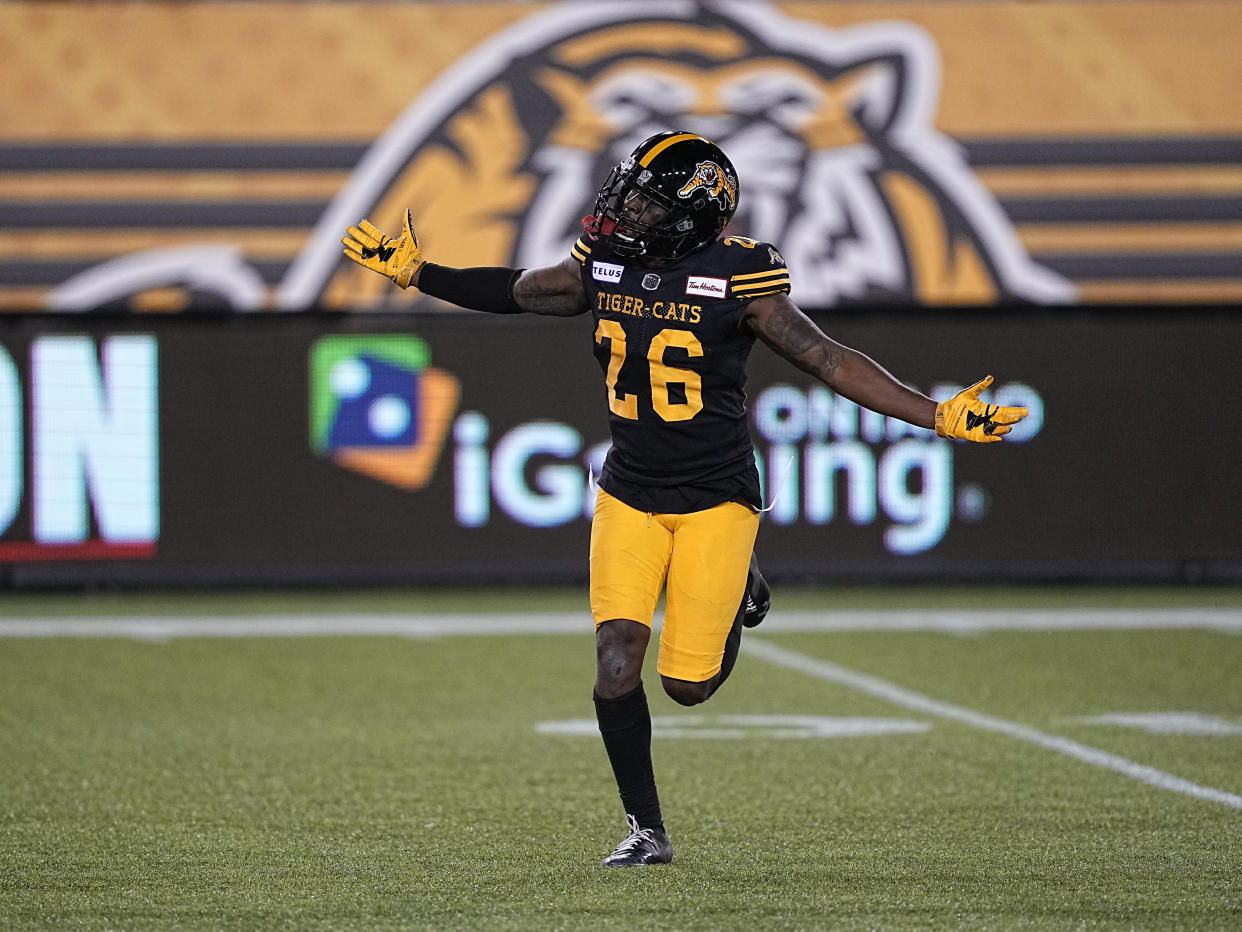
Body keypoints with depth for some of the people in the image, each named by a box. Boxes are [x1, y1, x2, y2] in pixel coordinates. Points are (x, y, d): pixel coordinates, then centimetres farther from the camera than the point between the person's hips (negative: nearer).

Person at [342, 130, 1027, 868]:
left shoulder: (736, 280, -15)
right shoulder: (603, 267, -1)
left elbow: (828, 360, -15)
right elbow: (513, 291, 16)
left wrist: (938, 416, -21)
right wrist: (415, 272, 14)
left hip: (715, 499, -4)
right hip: (630, 494, 4)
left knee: (688, 683, -4)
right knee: (617, 660, -12)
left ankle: (738, 591, 31)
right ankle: (646, 831, 3)